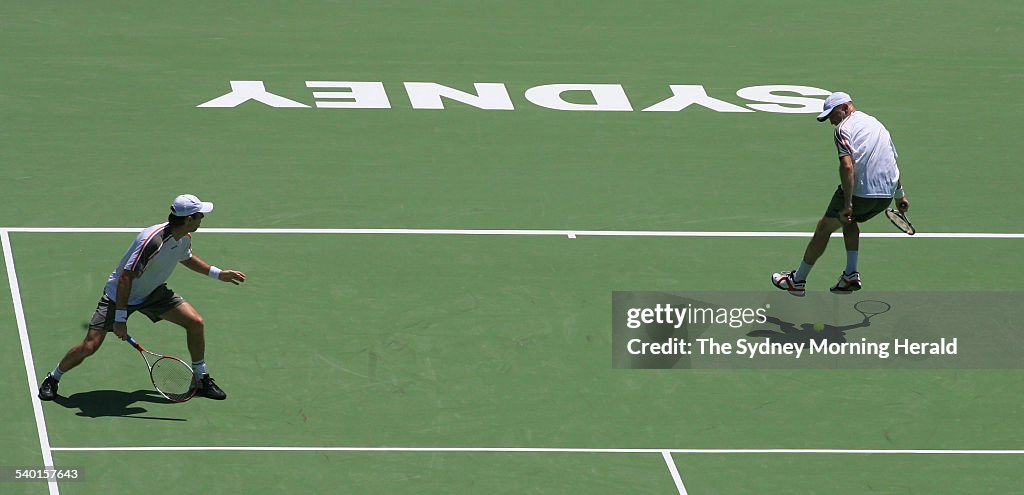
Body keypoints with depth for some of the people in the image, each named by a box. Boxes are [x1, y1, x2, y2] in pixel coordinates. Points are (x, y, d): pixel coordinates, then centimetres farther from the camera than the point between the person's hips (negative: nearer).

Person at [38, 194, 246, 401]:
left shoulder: (185, 238, -8)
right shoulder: (152, 241, -35)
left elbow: (187, 257, 19)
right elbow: (126, 278, -32)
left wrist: (218, 273, 16)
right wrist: (120, 318, -30)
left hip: (153, 292, 7)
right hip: (119, 294, -7)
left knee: (196, 322, -5)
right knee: (89, 346, -13)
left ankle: (202, 380, 12)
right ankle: (53, 378, 13)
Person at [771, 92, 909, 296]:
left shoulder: (845, 128, -4)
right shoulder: (876, 123, 22)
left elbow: (848, 166, -18)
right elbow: (893, 162, 29)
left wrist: (848, 204, -20)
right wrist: (900, 195, 38)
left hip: (859, 191, -8)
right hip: (886, 195, 8)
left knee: (824, 228, 11)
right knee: (850, 221, 32)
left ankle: (797, 281, 19)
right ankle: (851, 276, 18)